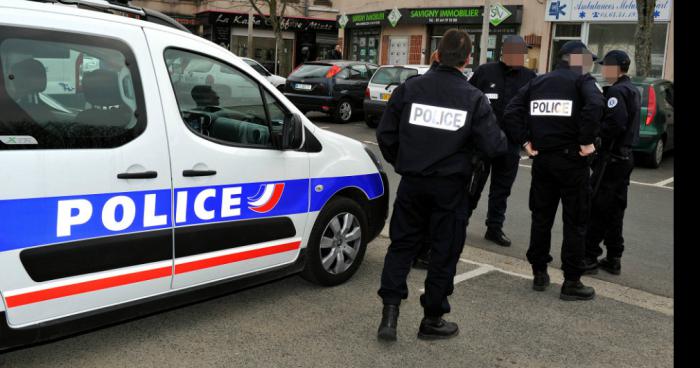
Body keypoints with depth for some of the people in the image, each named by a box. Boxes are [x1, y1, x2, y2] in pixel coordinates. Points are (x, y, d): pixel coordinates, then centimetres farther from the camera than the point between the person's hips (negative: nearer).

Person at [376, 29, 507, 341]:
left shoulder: (409, 88, -4)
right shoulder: (474, 98, -8)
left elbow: (385, 134, -2)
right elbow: (494, 146, -11)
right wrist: (502, 140, 13)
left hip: (412, 183, 2)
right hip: (450, 187, -2)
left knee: (401, 245, 15)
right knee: (444, 253, 11)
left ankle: (390, 313, 10)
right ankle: (432, 320, 22)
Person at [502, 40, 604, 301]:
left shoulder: (537, 82, 13)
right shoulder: (583, 80, -4)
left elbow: (510, 113, 3)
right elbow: (595, 106, -26)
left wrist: (525, 141, 2)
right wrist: (586, 141, -18)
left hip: (542, 159, 5)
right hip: (572, 159, -5)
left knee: (541, 217, 15)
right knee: (575, 222, 4)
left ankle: (539, 274, 22)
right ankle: (571, 283, 9)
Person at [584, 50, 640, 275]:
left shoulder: (617, 91, -14)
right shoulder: (632, 90, 17)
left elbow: (615, 123, -26)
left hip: (611, 158, -10)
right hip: (624, 157, 10)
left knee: (596, 208, -4)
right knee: (614, 210, 14)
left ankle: (589, 256, 0)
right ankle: (613, 258, 20)